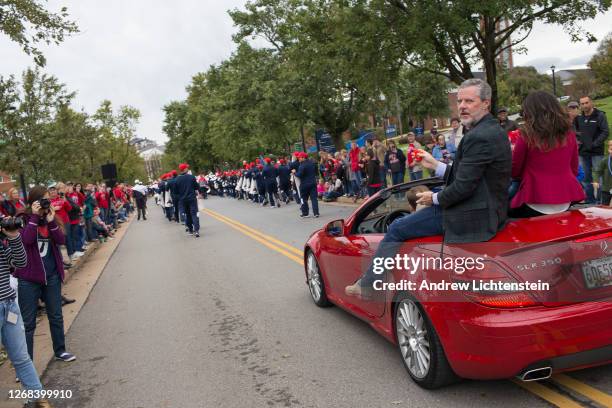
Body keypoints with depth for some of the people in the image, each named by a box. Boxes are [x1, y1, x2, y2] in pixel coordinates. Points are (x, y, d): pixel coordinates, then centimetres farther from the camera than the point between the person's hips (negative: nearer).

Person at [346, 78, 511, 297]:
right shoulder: (492, 130, 11)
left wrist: (435, 198, -7)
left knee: (395, 229, -5)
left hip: (471, 216, -11)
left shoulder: (479, 137, -22)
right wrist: (436, 165, 11)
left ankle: (367, 285, 9)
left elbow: (462, 187, -23)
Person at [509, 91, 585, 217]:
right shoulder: (569, 134, 3)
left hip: (536, 204, -5)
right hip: (565, 203, 5)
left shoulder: (527, 136, -11)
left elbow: (514, 171, 1)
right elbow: (574, 170, 15)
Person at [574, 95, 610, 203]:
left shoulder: (600, 116, -4)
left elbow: (606, 132, -10)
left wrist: (595, 144, -18)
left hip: (596, 153, -5)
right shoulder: (579, 118, 10)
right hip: (583, 152, 5)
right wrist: (576, 140, 2)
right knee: (586, 178, 11)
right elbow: (574, 132, 22)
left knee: (599, 177, -4)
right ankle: (590, 201, 21)